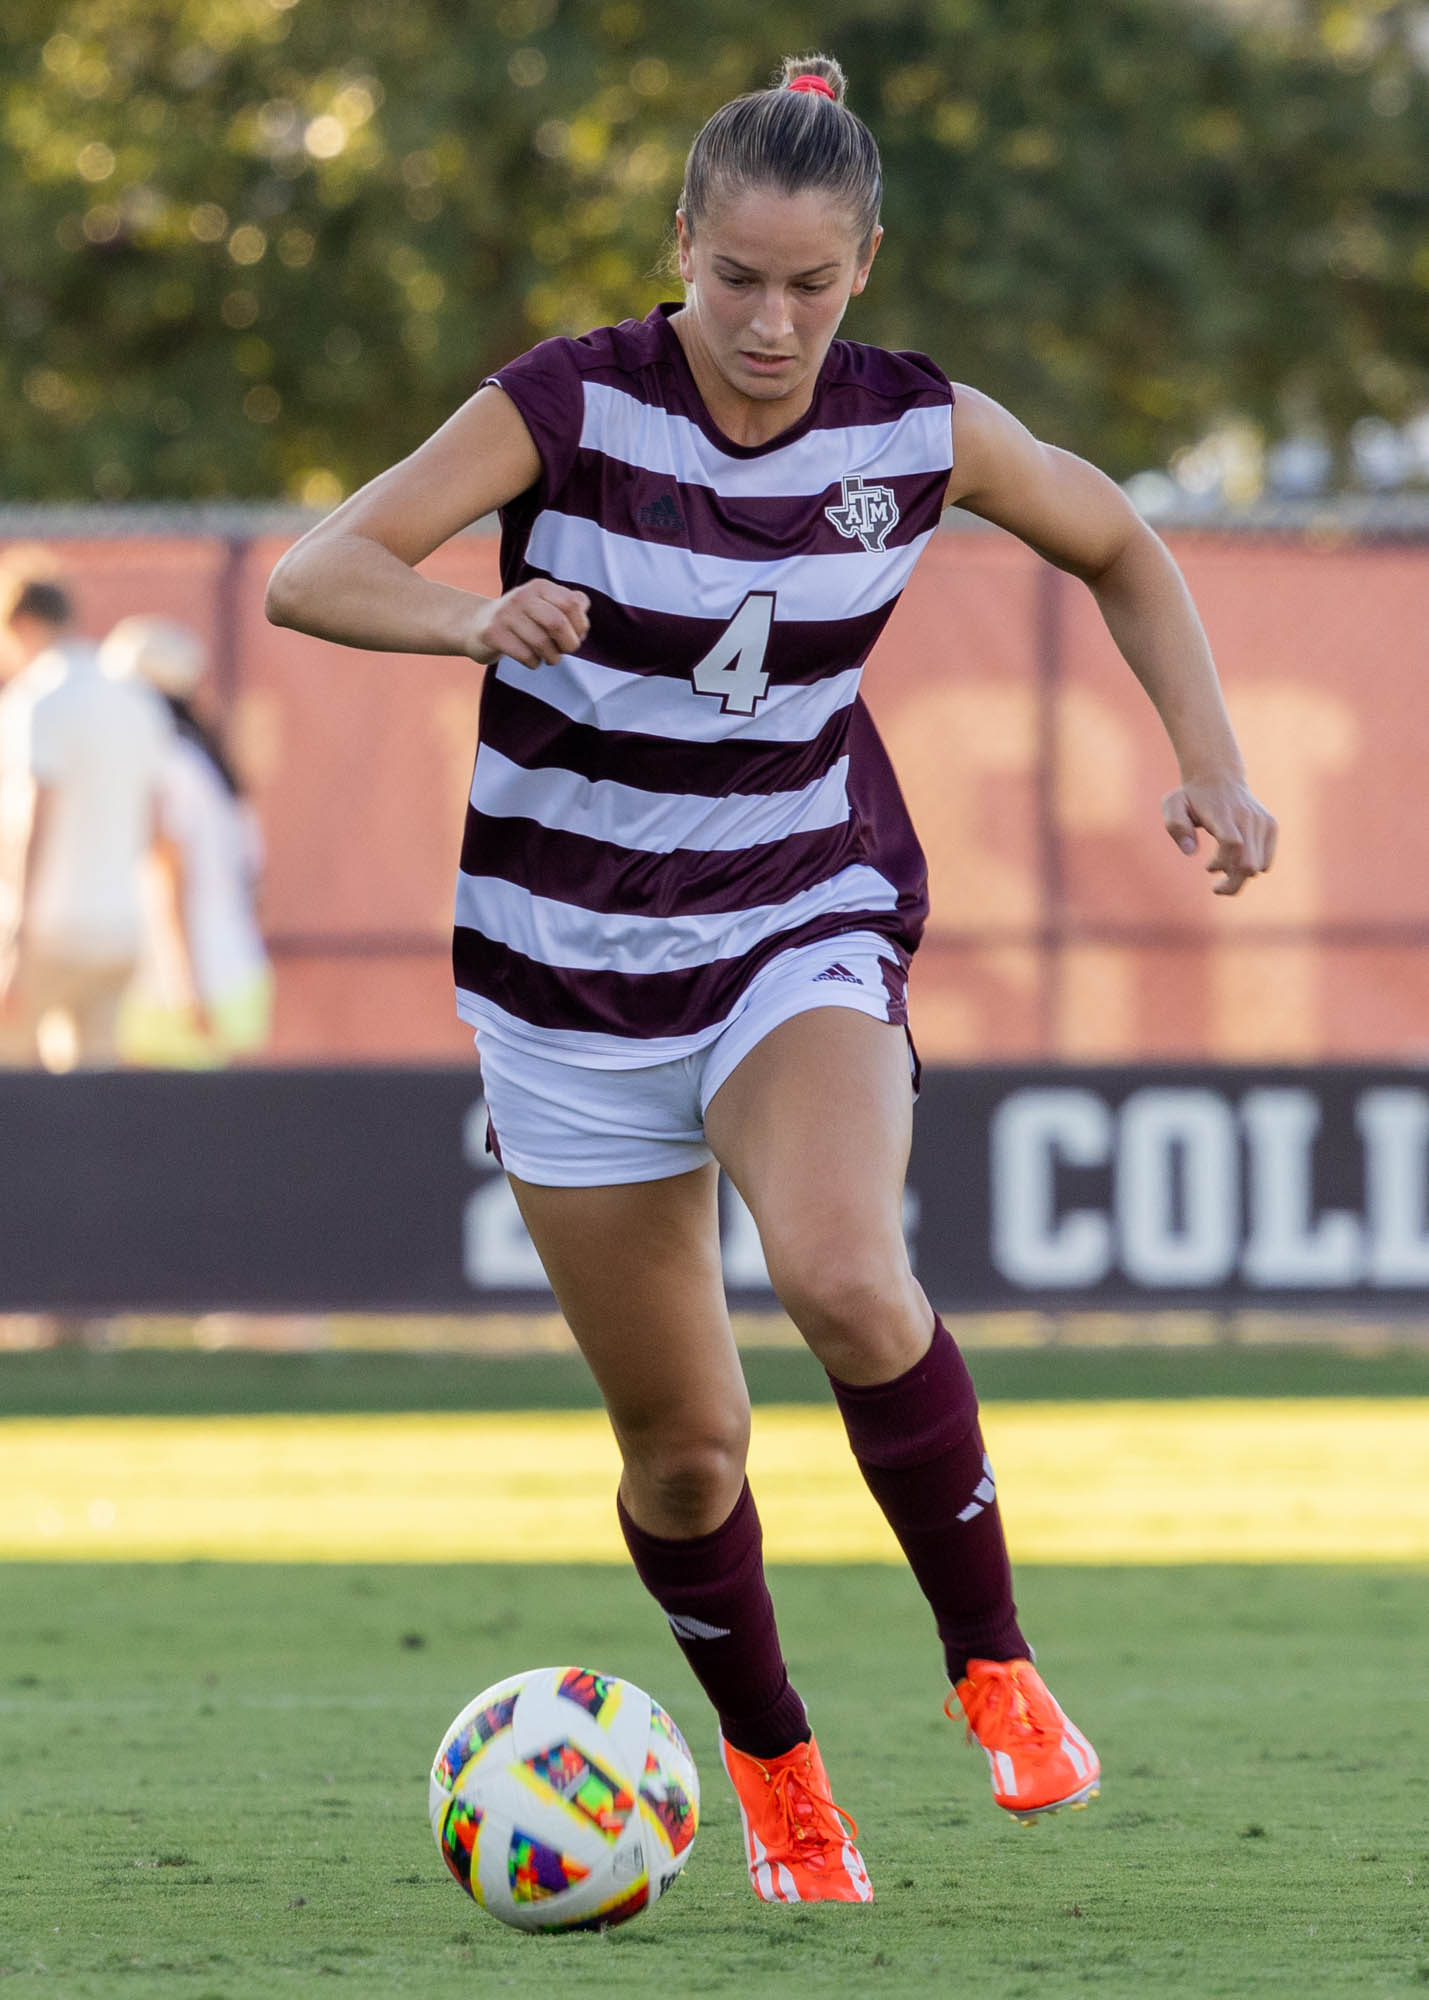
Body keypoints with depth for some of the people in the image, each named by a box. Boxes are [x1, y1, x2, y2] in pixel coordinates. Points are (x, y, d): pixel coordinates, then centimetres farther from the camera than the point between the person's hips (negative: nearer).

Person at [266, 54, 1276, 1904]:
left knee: (842, 1276, -31)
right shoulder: (572, 404, -15)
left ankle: (993, 1663, -12)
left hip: (807, 932, 0)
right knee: (682, 1445, 4)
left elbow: (1120, 552, 13)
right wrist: (476, 617, -43)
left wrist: (1207, 759, 0)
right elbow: (309, 575, -23)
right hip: (569, 967, 0)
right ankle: (767, 1760, 32)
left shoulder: (920, 430, -7)